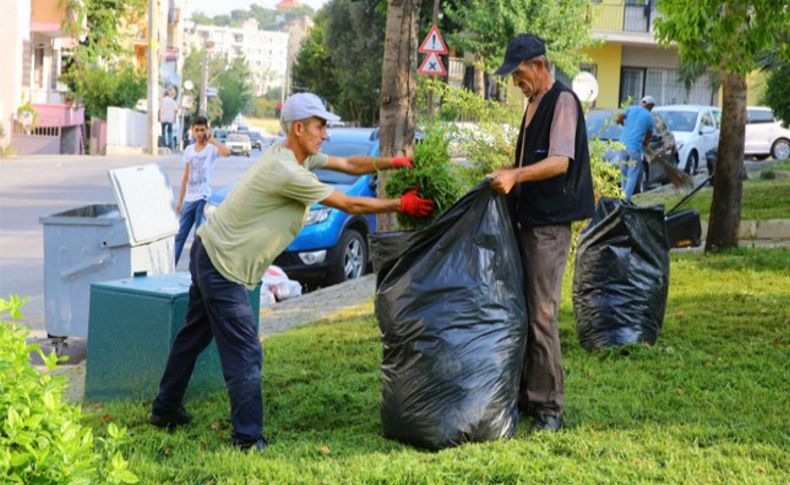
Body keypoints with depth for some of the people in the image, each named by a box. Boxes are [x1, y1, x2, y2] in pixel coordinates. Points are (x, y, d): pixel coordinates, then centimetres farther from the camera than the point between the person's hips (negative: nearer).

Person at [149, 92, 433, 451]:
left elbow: (350, 164, 10)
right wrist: (402, 205, -9)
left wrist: (394, 163, -2)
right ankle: (249, 439, -3)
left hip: (209, 253, 11)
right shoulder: (287, 172, -25)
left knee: (194, 335, 21)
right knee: (245, 354, -7)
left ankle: (165, 410, 35)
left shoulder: (297, 154, 4)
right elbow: (351, 205, -18)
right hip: (223, 266, -11)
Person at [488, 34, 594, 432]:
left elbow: (560, 161, -21)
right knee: (520, 311, 11)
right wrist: (507, 179, 13)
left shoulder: (562, 101, -10)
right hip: (527, 220, 9)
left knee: (541, 315, -10)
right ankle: (525, 394, 18)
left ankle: (548, 406, -5)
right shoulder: (534, 103, 18)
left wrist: (516, 175, -33)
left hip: (550, 224, -9)